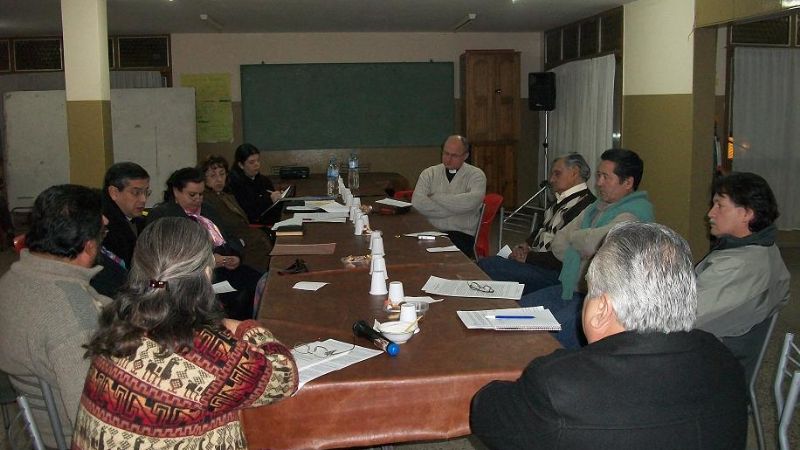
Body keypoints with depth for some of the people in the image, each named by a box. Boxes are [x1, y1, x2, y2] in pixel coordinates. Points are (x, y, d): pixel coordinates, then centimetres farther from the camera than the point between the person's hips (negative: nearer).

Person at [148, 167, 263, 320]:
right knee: (239, 298, -31)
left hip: (228, 266, 7)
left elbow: (230, 237, 24)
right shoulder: (160, 214, 3)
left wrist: (236, 257, 1)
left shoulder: (207, 209, 25)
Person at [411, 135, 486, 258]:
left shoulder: (476, 175, 6)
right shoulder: (429, 173, 12)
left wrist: (435, 197, -7)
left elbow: (471, 202, -16)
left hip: (462, 233, -2)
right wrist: (455, 208, -9)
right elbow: (417, 203, -6)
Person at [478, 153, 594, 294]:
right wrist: (526, 245, 8)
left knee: (486, 266, -20)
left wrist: (528, 258, -13)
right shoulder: (562, 200, 15)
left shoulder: (585, 205, -17)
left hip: (553, 272, -10)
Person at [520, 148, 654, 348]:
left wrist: (573, 236, -5)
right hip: (569, 288, 9)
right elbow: (558, 243, 13)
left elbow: (592, 243, -28)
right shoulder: (596, 207, 15)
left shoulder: (633, 213, -14)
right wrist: (581, 254, -7)